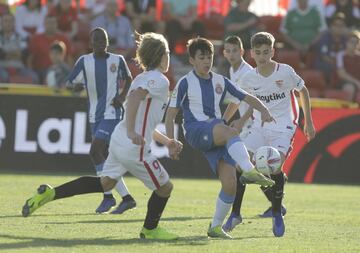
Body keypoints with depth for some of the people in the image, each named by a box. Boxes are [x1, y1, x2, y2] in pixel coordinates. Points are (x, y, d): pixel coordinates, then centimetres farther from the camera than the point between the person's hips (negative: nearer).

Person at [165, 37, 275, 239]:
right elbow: (171, 115, 4)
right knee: (230, 132, -38)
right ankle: (250, 171, -56)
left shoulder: (220, 81, 17)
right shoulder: (186, 83, 5)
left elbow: (248, 98, 18)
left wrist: (264, 111, -2)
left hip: (218, 136, 5)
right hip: (196, 131, -5)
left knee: (230, 183, -10)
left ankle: (216, 227, 5)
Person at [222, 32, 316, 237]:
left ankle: (277, 215, -3)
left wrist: (308, 122, 8)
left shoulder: (285, 72, -11)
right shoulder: (249, 79, -3)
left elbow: (303, 91, 5)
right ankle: (235, 214, 2)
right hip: (259, 127, 4)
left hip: (283, 126, -4)